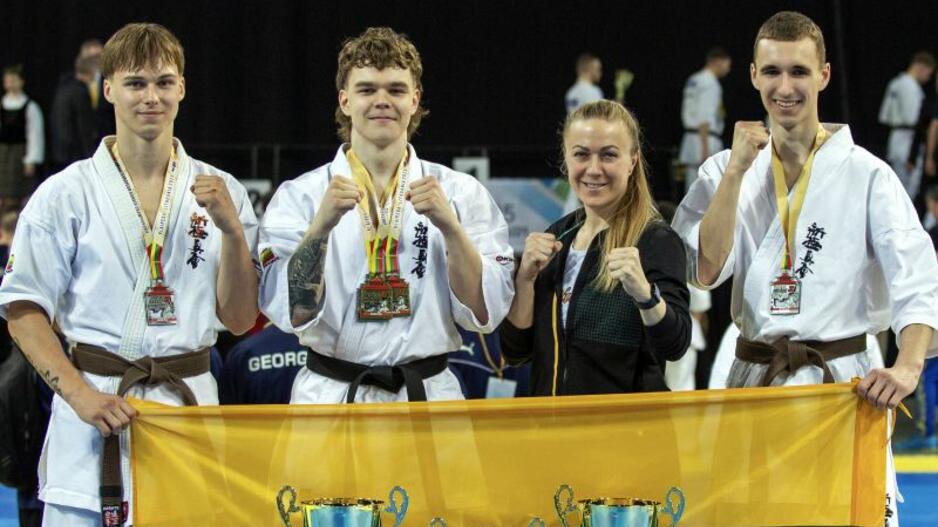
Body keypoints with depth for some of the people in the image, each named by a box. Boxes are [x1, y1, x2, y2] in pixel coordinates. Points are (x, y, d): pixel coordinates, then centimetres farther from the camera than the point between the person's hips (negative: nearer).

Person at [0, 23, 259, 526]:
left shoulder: (220, 192, 7)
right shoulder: (66, 194, 0)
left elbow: (239, 319, 5)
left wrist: (232, 231, -9)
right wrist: (80, 395, -14)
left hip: (191, 401, 2)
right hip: (96, 412, -2)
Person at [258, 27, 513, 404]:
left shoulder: (461, 192, 5)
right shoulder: (300, 196, 2)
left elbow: (484, 313, -2)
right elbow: (291, 312, -8)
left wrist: (449, 226, -14)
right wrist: (321, 224, -19)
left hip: (429, 396, 1)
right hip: (330, 397, -1)